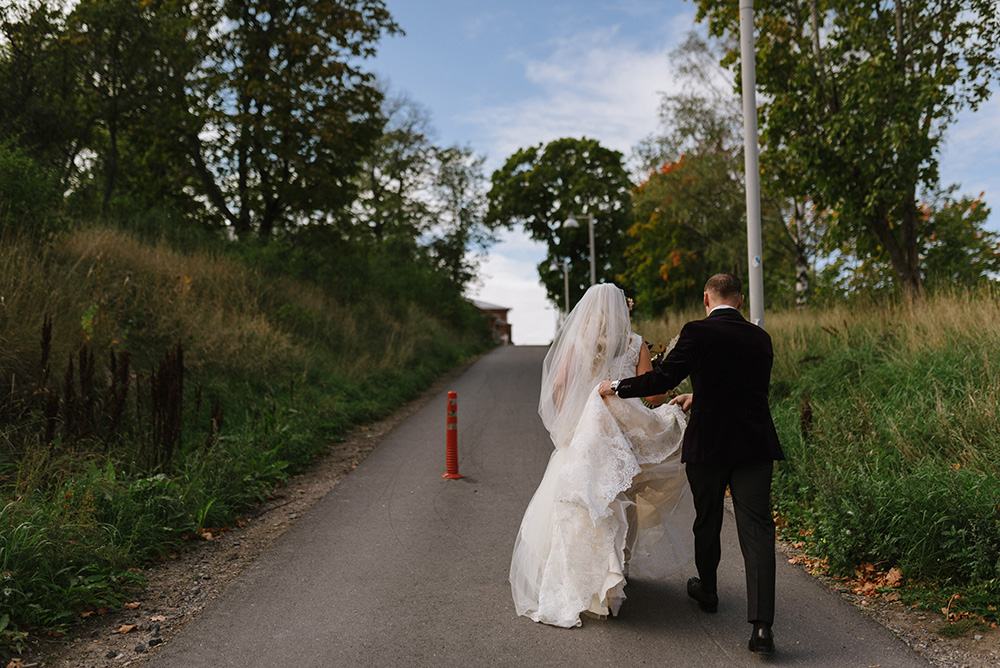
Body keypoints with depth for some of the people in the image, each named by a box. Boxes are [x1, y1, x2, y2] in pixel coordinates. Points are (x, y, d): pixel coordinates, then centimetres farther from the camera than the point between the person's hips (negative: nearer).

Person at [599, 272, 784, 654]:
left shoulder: (698, 332, -8)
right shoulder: (760, 338, 8)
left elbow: (662, 379, -9)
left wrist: (616, 387, 5)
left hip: (708, 444, -2)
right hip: (754, 445, 3)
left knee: (707, 522, 18)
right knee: (756, 530, -1)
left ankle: (707, 591, 40)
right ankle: (761, 625, -9)